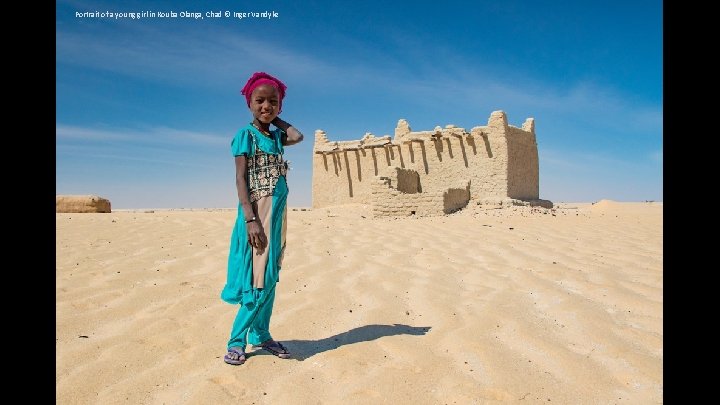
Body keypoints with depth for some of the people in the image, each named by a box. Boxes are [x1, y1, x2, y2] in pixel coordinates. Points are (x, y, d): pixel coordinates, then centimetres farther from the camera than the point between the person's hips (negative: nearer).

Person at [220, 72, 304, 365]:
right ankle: (237, 340, 5)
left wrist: (275, 119, 8)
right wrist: (250, 219, -20)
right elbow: (240, 178, -12)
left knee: (270, 277, 10)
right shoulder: (246, 135, -5)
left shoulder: (276, 136, 15)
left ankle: (261, 335, 21)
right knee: (259, 280, -8)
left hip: (277, 213, 7)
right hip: (258, 212, -7)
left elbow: (298, 136, -6)